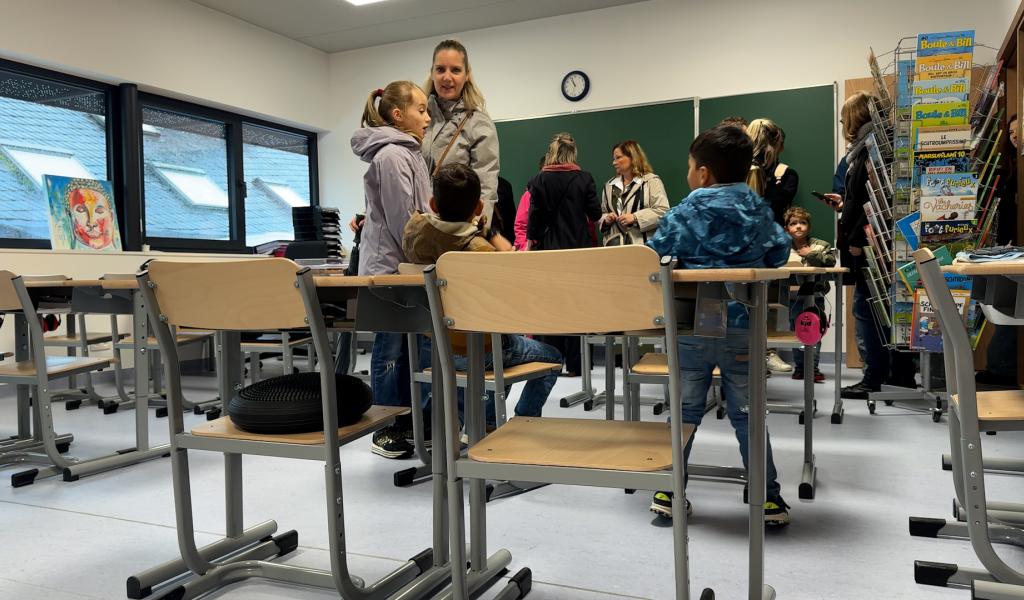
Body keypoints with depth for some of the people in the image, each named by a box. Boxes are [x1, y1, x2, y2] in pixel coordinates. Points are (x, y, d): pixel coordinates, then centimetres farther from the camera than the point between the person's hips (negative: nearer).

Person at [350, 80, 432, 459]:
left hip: (402, 265, 9)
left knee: (405, 346, 11)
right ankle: (387, 432, 6)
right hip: (392, 266, -9)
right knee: (391, 349, -3)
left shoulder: (406, 153, 17)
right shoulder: (392, 155, -14)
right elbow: (403, 221, -17)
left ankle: (405, 424, 19)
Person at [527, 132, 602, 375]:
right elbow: (595, 214, 1)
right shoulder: (584, 179, -4)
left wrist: (532, 241, 11)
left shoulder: (539, 180, -3)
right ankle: (575, 364, 8)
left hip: (549, 249, 1)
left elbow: (534, 216, -2)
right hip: (579, 249, 0)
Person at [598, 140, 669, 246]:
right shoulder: (609, 185, 19)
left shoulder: (651, 181, 1)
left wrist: (635, 218, -16)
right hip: (614, 243, 5)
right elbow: (601, 213, 25)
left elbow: (663, 211, -9)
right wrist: (606, 219, 2)